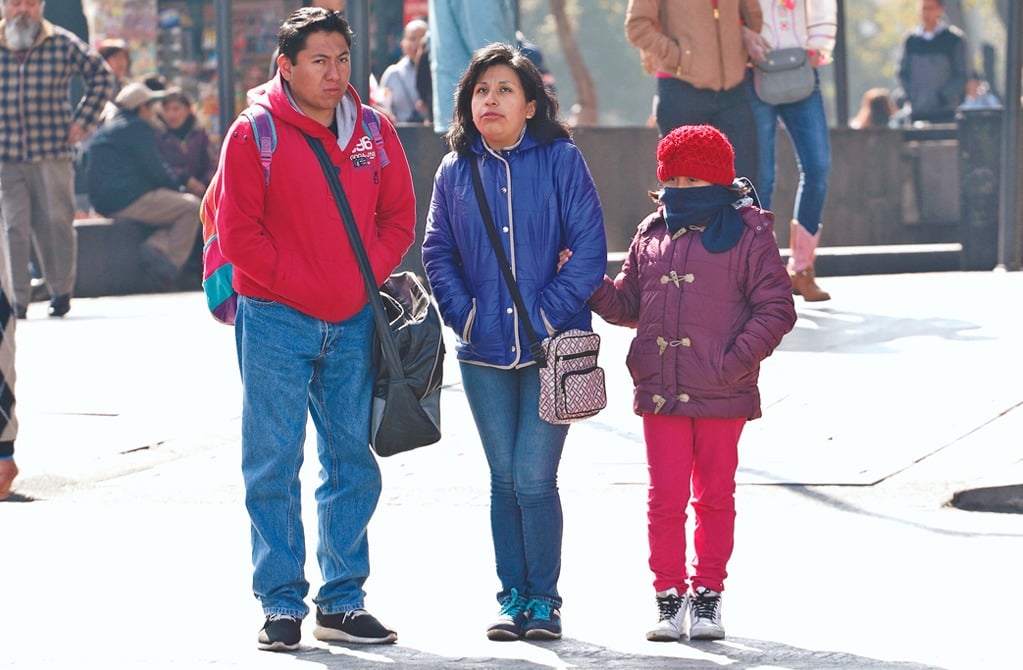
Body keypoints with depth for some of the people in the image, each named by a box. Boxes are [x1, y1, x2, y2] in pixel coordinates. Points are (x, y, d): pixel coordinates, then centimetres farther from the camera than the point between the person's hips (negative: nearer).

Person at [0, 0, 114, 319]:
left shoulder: (64, 45, 1)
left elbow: (101, 75, 13)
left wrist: (83, 121, 7)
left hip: (52, 153, 0)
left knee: (56, 221, -1)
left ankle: (61, 290, 16)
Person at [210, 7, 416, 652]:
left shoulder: (375, 133, 7)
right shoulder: (255, 134, -6)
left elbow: (398, 217, 11)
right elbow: (237, 231, -9)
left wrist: (364, 277, -4)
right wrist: (298, 284, -13)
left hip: (353, 323, 4)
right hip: (276, 321, -4)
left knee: (353, 463, 8)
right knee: (273, 465, -2)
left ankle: (342, 602, 17)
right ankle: (282, 605, 5)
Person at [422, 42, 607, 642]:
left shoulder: (561, 161, -3)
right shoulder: (456, 171, 7)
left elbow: (590, 250, -6)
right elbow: (438, 253, 10)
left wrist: (548, 313, -11)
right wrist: (464, 316, -3)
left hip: (551, 347, -3)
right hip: (484, 352, 3)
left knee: (534, 478, -6)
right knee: (505, 479, 8)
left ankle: (544, 599, 6)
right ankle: (513, 598, 16)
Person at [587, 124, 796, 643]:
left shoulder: (748, 233, -3)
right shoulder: (652, 234, 10)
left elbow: (776, 308, -5)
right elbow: (628, 304, 17)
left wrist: (734, 360, -14)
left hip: (722, 395, -3)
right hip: (660, 390, 3)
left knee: (714, 497, 9)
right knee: (665, 498, 0)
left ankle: (708, 595, 18)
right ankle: (669, 597, 9)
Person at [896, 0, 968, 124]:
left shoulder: (954, 39, 0)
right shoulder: (911, 41, 10)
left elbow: (962, 76, -2)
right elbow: (903, 73, 14)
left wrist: (942, 97, -12)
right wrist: (910, 95, -2)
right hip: (917, 113, 3)